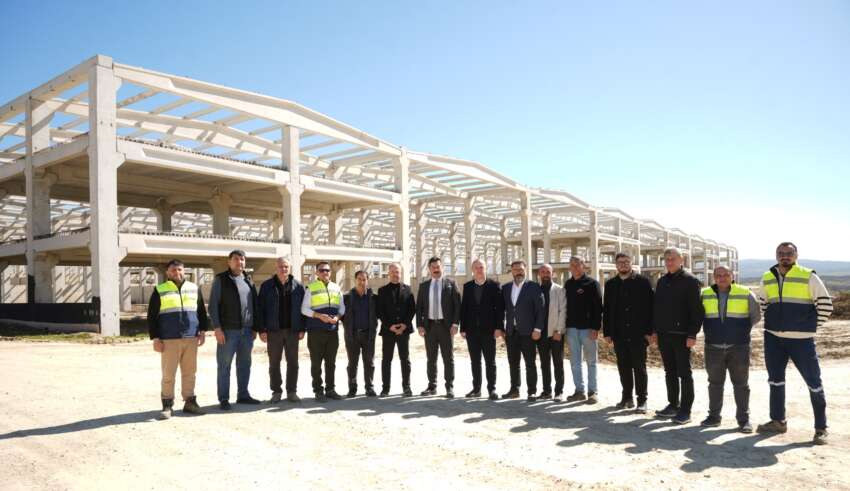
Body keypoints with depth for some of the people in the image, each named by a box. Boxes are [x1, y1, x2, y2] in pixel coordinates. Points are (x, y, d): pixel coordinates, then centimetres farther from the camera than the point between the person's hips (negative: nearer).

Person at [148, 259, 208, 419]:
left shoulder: (194, 289, 13)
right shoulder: (160, 291, 4)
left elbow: (201, 311, 17)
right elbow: (152, 316, 2)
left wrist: (202, 331, 9)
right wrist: (155, 338, -4)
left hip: (191, 339, 3)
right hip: (169, 340, -3)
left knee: (189, 373, 7)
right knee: (168, 374, 0)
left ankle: (190, 402, 17)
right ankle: (167, 405, 10)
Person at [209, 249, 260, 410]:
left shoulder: (248, 280, 14)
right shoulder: (221, 279, -2)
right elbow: (213, 305, -7)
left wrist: (254, 327, 12)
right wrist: (217, 328, -14)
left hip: (247, 330, 5)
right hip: (228, 330, -5)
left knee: (244, 364, 11)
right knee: (224, 365, 0)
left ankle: (243, 395, 21)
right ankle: (223, 399, 7)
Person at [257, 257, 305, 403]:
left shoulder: (298, 286, 4)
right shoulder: (267, 286, 2)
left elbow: (303, 308, 4)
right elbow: (260, 309, 0)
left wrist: (302, 329, -2)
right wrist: (262, 330, -7)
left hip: (292, 330, 1)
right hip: (273, 330, -1)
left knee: (293, 362, 6)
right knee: (274, 363, 6)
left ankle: (292, 391, 15)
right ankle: (276, 391, 17)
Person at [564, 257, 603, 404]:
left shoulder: (592, 283, -5)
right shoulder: (568, 284, 11)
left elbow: (598, 307, -10)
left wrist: (595, 327, -16)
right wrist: (565, 325, 9)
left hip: (587, 328, -5)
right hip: (572, 327, 5)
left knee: (591, 361, 4)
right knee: (575, 362, 8)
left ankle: (592, 392, 10)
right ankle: (579, 391, 15)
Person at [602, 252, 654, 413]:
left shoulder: (643, 281, -1)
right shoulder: (610, 284, 10)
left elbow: (650, 306, -4)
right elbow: (606, 309, 10)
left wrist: (649, 331, -10)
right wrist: (607, 332, 4)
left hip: (638, 333, -4)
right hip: (619, 334, 4)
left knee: (639, 367, 1)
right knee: (623, 367, 10)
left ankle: (642, 400, 9)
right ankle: (627, 397, 20)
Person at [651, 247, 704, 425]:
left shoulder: (690, 281, -6)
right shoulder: (662, 281, 14)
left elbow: (697, 310, -12)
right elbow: (656, 307, 17)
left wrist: (692, 334, -17)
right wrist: (654, 330, 11)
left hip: (681, 335, -6)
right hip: (664, 334, 6)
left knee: (684, 373, 1)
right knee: (670, 372, 12)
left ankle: (685, 410, 7)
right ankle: (673, 405, 22)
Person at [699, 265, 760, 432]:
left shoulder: (746, 294, -2)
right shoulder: (705, 294, 3)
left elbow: (756, 316, 9)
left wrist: (742, 329, 7)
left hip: (738, 347, -2)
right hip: (713, 347, 2)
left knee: (741, 384, 3)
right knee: (715, 383, 10)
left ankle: (744, 419, 11)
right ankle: (713, 416, 20)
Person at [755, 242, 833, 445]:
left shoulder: (808, 276, -7)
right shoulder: (767, 278, 7)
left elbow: (825, 303, -5)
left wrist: (813, 325, 0)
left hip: (801, 339, -5)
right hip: (773, 337, 5)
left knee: (813, 382, -1)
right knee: (775, 379, 12)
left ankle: (820, 428, 11)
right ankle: (778, 421, 26)